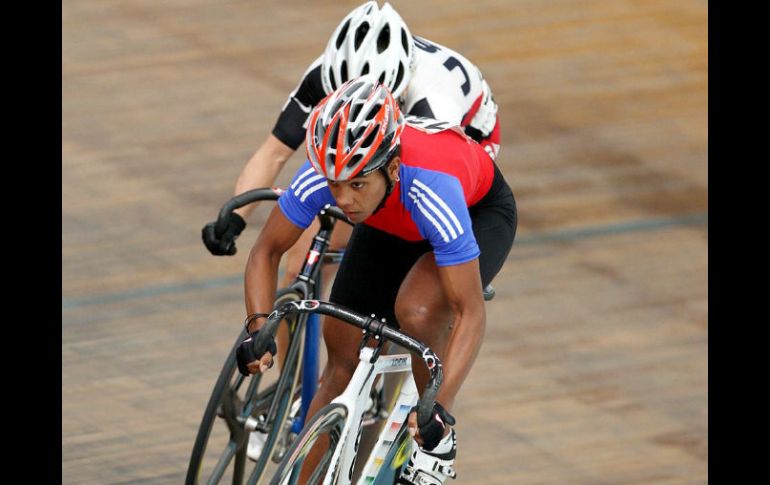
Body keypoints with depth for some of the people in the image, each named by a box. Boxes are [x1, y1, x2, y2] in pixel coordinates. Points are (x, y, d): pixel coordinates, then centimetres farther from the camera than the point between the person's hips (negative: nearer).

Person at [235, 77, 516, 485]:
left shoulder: (434, 190, -44)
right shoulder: (319, 176, -34)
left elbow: (469, 312, -40)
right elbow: (267, 251, -16)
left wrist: (440, 407, -49)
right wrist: (258, 328, -33)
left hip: (479, 212, -5)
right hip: (391, 226, 5)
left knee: (417, 313, -32)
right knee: (343, 361, -1)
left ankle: (439, 439, -7)